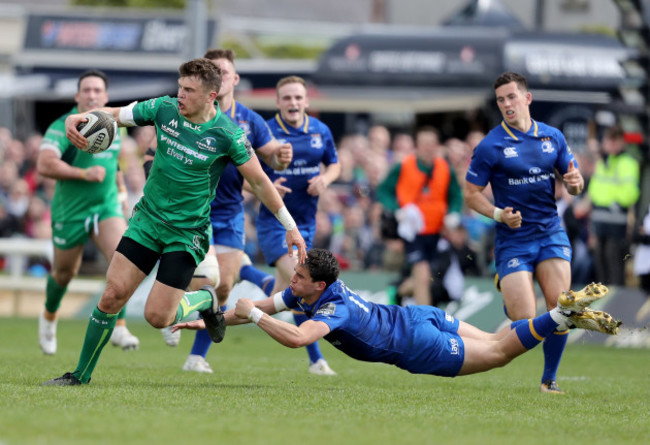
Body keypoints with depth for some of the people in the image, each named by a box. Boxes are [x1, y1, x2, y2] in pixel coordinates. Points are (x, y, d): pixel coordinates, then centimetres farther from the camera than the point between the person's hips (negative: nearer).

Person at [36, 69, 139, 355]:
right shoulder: (63, 127, -15)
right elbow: (44, 165, -28)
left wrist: (121, 186, 20)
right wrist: (84, 174, -29)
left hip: (107, 206, 4)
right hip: (70, 211, -3)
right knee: (65, 272, 13)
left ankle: (118, 326, -14)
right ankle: (49, 317, 44)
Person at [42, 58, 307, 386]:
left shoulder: (227, 135, -15)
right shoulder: (164, 109, -5)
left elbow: (259, 181, -5)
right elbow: (114, 114, 3)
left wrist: (290, 227, -2)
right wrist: (77, 117, -18)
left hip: (187, 233, -3)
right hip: (147, 219, 3)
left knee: (157, 316, -9)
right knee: (112, 295, -6)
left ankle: (205, 300, 23)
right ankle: (81, 374, 8)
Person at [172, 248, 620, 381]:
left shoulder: (331, 310, -26)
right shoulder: (305, 289, -2)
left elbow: (295, 338, -44)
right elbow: (260, 306, 7)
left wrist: (253, 314, -33)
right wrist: (209, 322, 1)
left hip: (417, 345, -8)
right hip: (419, 315, 8)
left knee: (498, 353, -1)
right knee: (493, 344, 15)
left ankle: (565, 314, -5)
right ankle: (569, 312, 16)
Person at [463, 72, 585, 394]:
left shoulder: (553, 137, 7)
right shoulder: (490, 146, -6)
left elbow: (573, 182, 15)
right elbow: (471, 193, -2)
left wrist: (574, 183, -10)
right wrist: (498, 213, -19)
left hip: (551, 233, 3)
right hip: (512, 239, -3)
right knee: (524, 319, -14)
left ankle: (549, 379, 7)